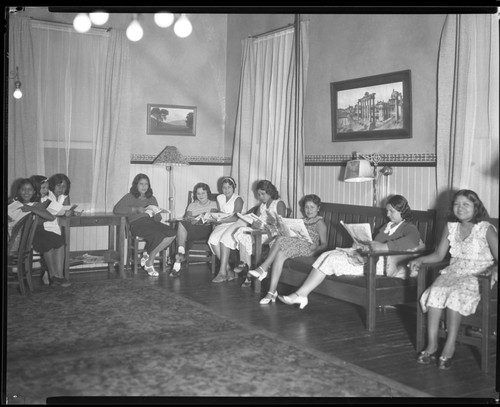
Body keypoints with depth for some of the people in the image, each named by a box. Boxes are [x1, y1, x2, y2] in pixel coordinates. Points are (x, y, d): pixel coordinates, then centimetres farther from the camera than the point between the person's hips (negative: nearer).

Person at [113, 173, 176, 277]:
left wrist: (156, 214, -4)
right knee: (158, 235, -34)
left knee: (172, 234, -24)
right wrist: (135, 209, -10)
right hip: (137, 223, -5)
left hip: (152, 222, 5)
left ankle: (147, 256, -13)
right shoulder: (129, 197, 15)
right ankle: (149, 264, -12)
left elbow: (158, 218, 22)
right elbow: (116, 209, -2)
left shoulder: (152, 198, 28)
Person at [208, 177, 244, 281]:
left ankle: (223, 270, -32)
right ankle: (227, 267, -20)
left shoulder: (238, 199, -2)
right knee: (212, 239, -26)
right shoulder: (219, 198, 17)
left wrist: (220, 220, -22)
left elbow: (236, 217, -14)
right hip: (222, 225, 5)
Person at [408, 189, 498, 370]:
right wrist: (421, 259, -3)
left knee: (456, 294, -33)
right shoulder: (450, 227, 12)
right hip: (453, 272, 4)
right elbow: (439, 254, 14)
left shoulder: (486, 229, -2)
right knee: (435, 292, -26)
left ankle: (450, 346, -25)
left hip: (477, 275, -4)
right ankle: (431, 344, -22)